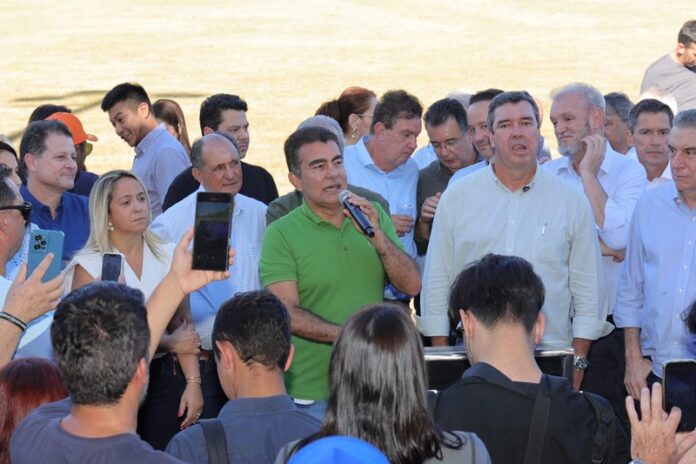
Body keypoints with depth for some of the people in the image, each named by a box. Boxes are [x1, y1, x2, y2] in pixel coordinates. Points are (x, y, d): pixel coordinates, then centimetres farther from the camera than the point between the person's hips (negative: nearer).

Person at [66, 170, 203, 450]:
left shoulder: (168, 256, 6)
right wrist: (167, 343, -6)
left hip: (164, 377, 3)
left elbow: (184, 326, 2)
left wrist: (193, 383, -8)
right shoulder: (89, 266, -4)